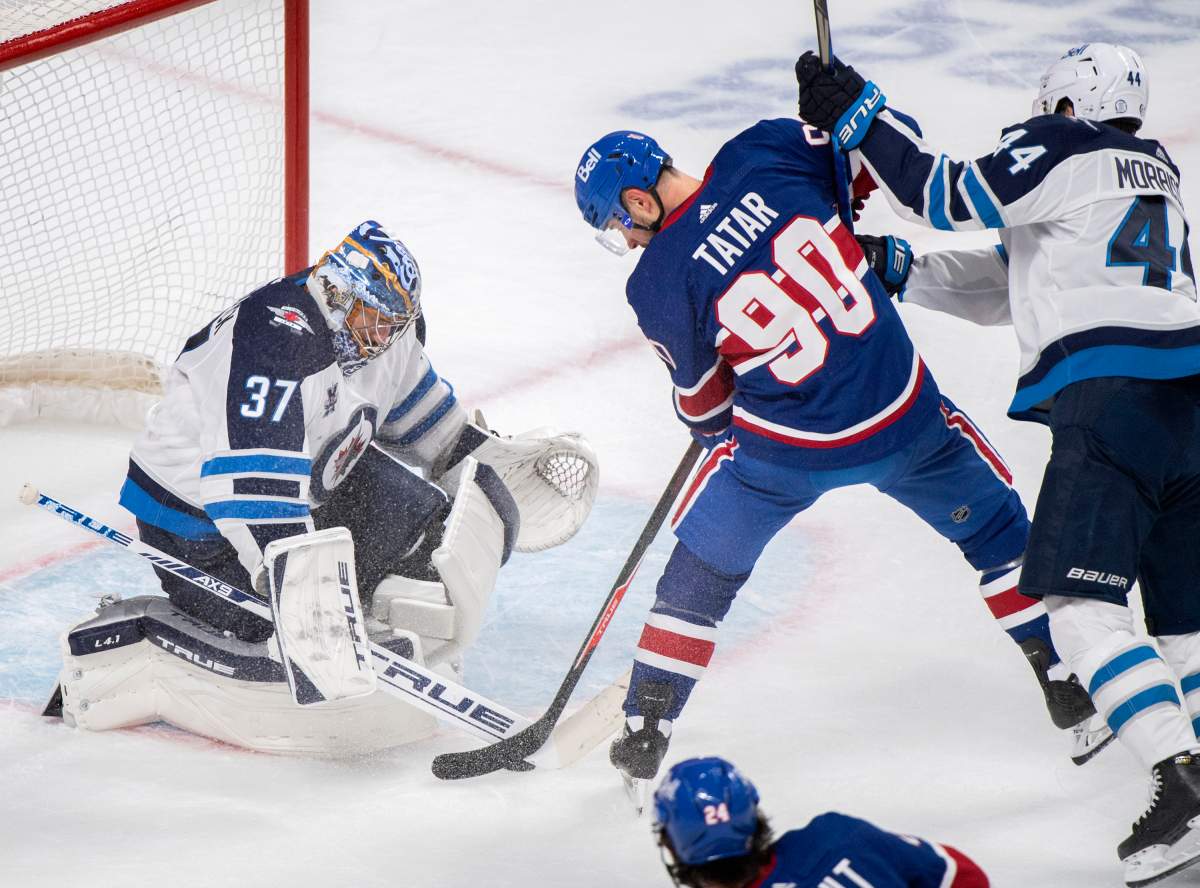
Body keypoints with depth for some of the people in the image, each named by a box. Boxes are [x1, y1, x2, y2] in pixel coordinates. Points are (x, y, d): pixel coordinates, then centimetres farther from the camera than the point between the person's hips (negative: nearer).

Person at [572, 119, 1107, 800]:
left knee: (700, 574, 19)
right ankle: (1071, 689, 31)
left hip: (786, 451, -2)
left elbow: (703, 403, 3)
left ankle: (642, 744, 21)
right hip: (905, 416, 2)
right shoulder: (762, 153, -7)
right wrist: (880, 250, 15)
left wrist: (713, 428, 26)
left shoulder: (659, 285, -9)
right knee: (993, 524, 26)